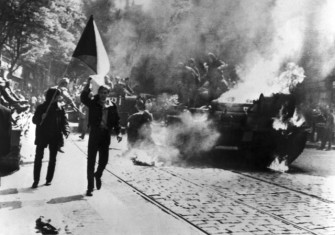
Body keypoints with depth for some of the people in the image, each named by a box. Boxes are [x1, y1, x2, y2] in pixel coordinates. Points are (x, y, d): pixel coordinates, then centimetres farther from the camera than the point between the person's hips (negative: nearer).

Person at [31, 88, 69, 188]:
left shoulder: (60, 108, 3)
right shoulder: (41, 107, 1)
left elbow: (64, 121, 0)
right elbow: (34, 120, 0)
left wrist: (66, 131, -19)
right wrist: (41, 117, -22)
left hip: (55, 137, 1)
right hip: (42, 136, -1)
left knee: (52, 159, 6)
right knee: (38, 157, -5)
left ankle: (49, 179, 15)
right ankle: (36, 180, 0)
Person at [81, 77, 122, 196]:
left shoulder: (112, 106, 6)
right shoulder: (93, 103, 0)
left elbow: (116, 120, 8)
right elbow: (83, 97, -15)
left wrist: (118, 133, -3)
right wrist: (88, 84, -22)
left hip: (106, 135, 2)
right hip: (94, 134, -2)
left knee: (104, 160, 7)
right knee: (91, 161, -1)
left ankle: (98, 175, 41)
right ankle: (90, 187, 5)